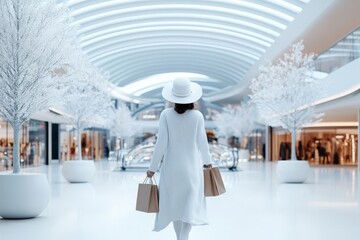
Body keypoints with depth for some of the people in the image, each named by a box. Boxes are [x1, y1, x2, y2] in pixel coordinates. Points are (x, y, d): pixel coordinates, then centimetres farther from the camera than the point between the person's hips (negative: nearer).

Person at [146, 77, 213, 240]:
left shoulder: (166, 115, -12)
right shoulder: (197, 116, -11)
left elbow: (161, 143, -12)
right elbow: (202, 142, -3)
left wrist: (153, 167, -3)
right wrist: (207, 160, 16)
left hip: (171, 166, 1)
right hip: (191, 166, -1)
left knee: (174, 204, 18)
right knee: (190, 205, 2)